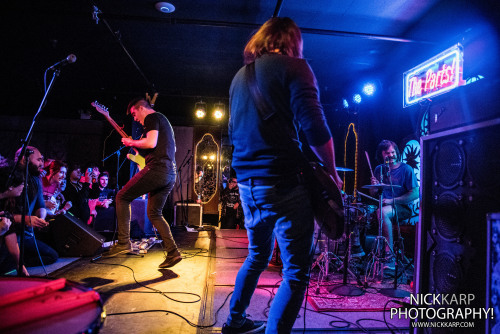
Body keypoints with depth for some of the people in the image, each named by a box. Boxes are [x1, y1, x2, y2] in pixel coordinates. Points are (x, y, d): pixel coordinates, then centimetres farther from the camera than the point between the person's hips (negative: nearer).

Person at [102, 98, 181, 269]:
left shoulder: (152, 118, -2)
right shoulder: (163, 120, 28)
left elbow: (151, 143, -18)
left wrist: (132, 142, -1)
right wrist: (138, 148, 28)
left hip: (157, 168, -10)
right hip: (170, 173, 10)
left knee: (122, 197, 1)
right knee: (154, 213, 13)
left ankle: (123, 242, -2)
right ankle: (173, 252, 8)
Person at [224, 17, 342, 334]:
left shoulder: (240, 76, 18)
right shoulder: (293, 66, -4)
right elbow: (314, 127, -15)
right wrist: (332, 174, -4)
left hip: (247, 182, 8)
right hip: (283, 183, -8)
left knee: (258, 256, 25)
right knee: (297, 272, 3)